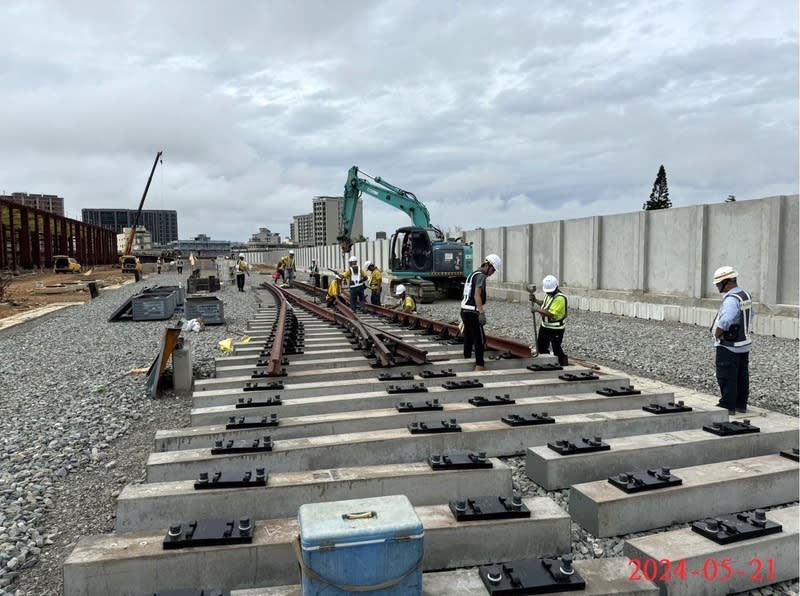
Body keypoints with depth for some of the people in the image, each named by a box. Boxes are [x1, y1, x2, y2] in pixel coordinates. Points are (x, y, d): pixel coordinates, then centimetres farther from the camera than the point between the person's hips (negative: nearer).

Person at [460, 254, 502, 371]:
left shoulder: (473, 274, 18)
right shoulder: (481, 276, -12)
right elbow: (477, 295, -23)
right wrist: (482, 313, -28)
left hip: (465, 310, 9)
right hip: (472, 312, -9)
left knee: (468, 337, 17)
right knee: (480, 339, -5)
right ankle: (479, 365, -5)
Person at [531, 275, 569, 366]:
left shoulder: (560, 298, -24)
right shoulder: (549, 294, 4)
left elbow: (551, 313, -31)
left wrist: (537, 309, -28)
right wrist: (536, 300, 7)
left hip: (556, 329, -9)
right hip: (545, 326, 9)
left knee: (557, 350, -5)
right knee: (541, 346, 19)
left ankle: (564, 365, 10)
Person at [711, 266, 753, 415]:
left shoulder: (731, 299, -22)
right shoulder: (745, 296, 10)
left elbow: (724, 322, -31)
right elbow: (751, 316, 21)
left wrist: (717, 335, -16)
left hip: (729, 346, -10)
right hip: (744, 343, 10)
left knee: (727, 377, -2)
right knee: (742, 376, 15)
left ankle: (727, 406, 3)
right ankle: (741, 405, 24)